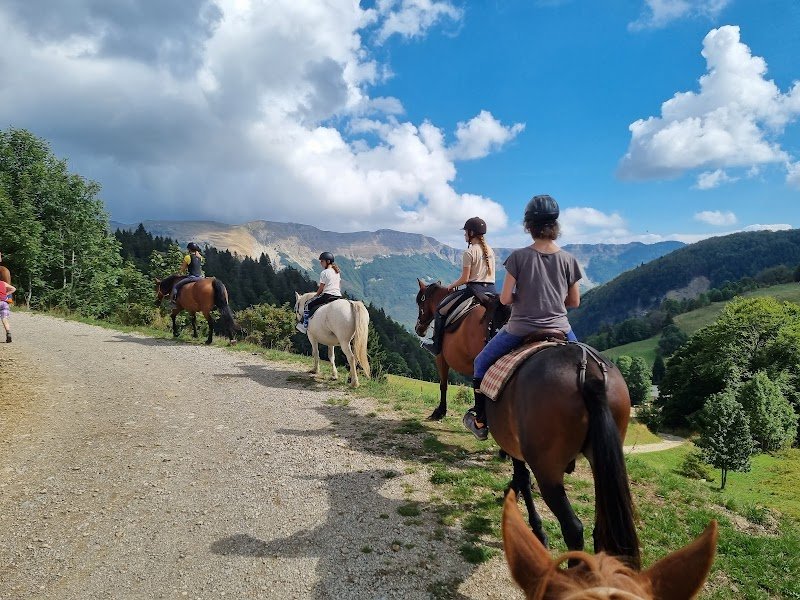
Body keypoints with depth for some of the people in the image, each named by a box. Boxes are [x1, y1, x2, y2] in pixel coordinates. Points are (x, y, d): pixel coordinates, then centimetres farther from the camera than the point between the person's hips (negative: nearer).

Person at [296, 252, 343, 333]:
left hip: (327, 296, -7)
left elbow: (321, 288, -3)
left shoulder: (324, 273, -6)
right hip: (338, 296, 7)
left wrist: (316, 295, 12)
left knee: (308, 305, 6)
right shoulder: (337, 272, 16)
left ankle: (304, 325, 4)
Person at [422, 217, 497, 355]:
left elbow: (465, 279, -12)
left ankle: (436, 346, 8)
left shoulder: (469, 252, -10)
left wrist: (451, 286, 5)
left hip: (475, 288, -7)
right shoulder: (490, 250, 12)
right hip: (492, 289, 7)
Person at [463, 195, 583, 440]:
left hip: (520, 329, -2)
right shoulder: (568, 259, -4)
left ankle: (480, 422, 25)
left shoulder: (519, 256, -11)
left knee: (481, 362, 21)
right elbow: (574, 302, 2)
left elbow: (505, 298, -12)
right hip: (559, 329, 2)